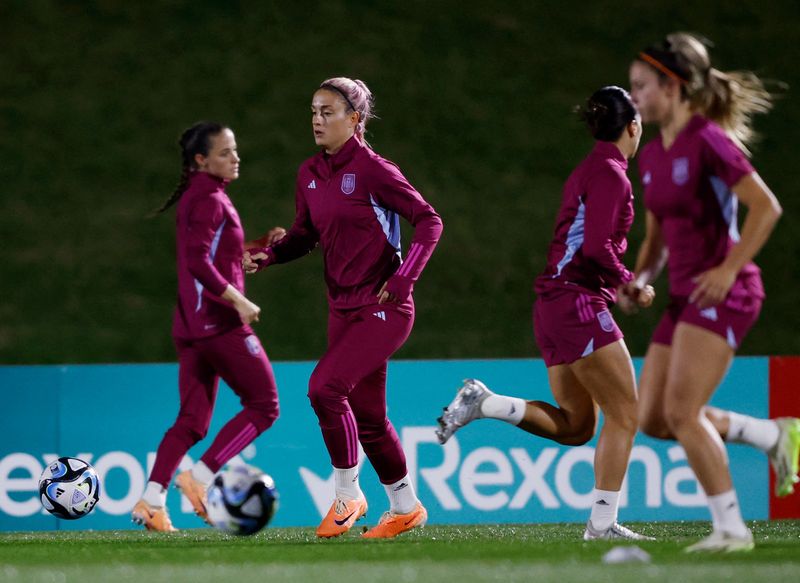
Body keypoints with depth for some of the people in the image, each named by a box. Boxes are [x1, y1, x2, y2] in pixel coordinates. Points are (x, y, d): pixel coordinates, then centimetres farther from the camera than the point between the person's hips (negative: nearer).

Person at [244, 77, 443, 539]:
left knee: (325, 387, -21)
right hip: (344, 308, 8)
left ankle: (348, 495, -5)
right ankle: (406, 507, 27)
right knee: (366, 415, 12)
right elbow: (306, 234, 17)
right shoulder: (310, 174, 7)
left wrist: (403, 279, -19)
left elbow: (429, 221, -12)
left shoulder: (373, 170, -14)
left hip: (383, 308, -8)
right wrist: (268, 255, -2)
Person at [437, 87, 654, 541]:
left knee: (575, 426, 12)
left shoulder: (587, 172, 17)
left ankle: (483, 402, 3)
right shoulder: (611, 175, -12)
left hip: (554, 304, 9)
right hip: (579, 304, -9)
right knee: (624, 414, -5)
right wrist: (631, 285, -9)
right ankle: (603, 524, -6)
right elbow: (596, 248, -21)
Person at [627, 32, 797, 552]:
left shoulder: (708, 142, -12)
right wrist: (641, 278, 4)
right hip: (685, 296, 9)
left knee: (682, 412, -15)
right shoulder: (652, 156, 13)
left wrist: (729, 269, -20)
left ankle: (731, 529, -6)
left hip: (723, 293, -9)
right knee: (652, 419, 5)